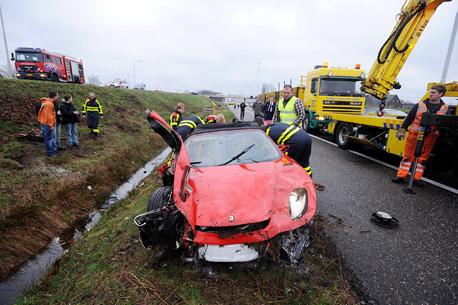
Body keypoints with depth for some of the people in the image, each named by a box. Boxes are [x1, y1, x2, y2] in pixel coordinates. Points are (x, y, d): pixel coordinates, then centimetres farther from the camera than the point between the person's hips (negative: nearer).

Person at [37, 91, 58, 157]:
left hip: (44, 123, 10)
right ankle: (50, 153, 7)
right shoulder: (49, 104, -19)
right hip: (47, 124, -10)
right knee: (48, 138, -2)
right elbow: (48, 115, -22)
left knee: (49, 137, 17)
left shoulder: (46, 102, 13)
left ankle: (54, 150, 29)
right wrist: (51, 125, -19)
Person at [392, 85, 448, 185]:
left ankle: (416, 178, 15)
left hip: (430, 137, 2)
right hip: (415, 134, -1)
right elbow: (409, 117, 5)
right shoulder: (420, 105, 3)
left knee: (423, 158, 7)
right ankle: (401, 176, 7)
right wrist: (402, 130, 2)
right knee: (408, 155, 2)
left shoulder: (445, 108, 6)